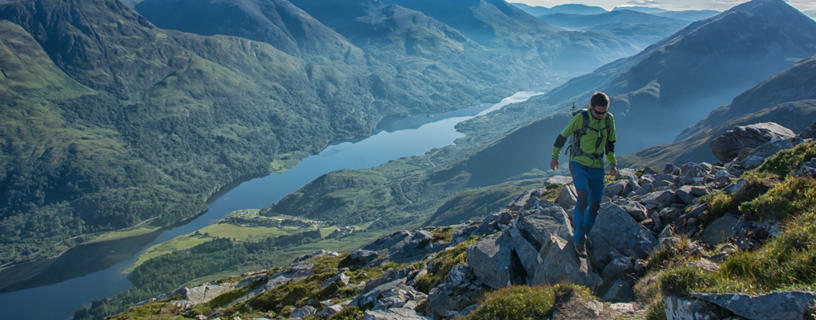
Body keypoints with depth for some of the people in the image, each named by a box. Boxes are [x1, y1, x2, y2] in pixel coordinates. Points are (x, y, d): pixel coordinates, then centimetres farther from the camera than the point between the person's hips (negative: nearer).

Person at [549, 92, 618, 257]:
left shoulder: (609, 119, 1)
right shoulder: (580, 118, -14)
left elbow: (610, 142, 16)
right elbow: (563, 136, -3)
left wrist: (612, 162, 11)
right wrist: (555, 157, 3)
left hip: (596, 167, 5)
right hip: (578, 164, -5)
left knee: (595, 204, 5)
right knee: (583, 197, -22)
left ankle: (583, 235, 26)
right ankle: (578, 239, -12)